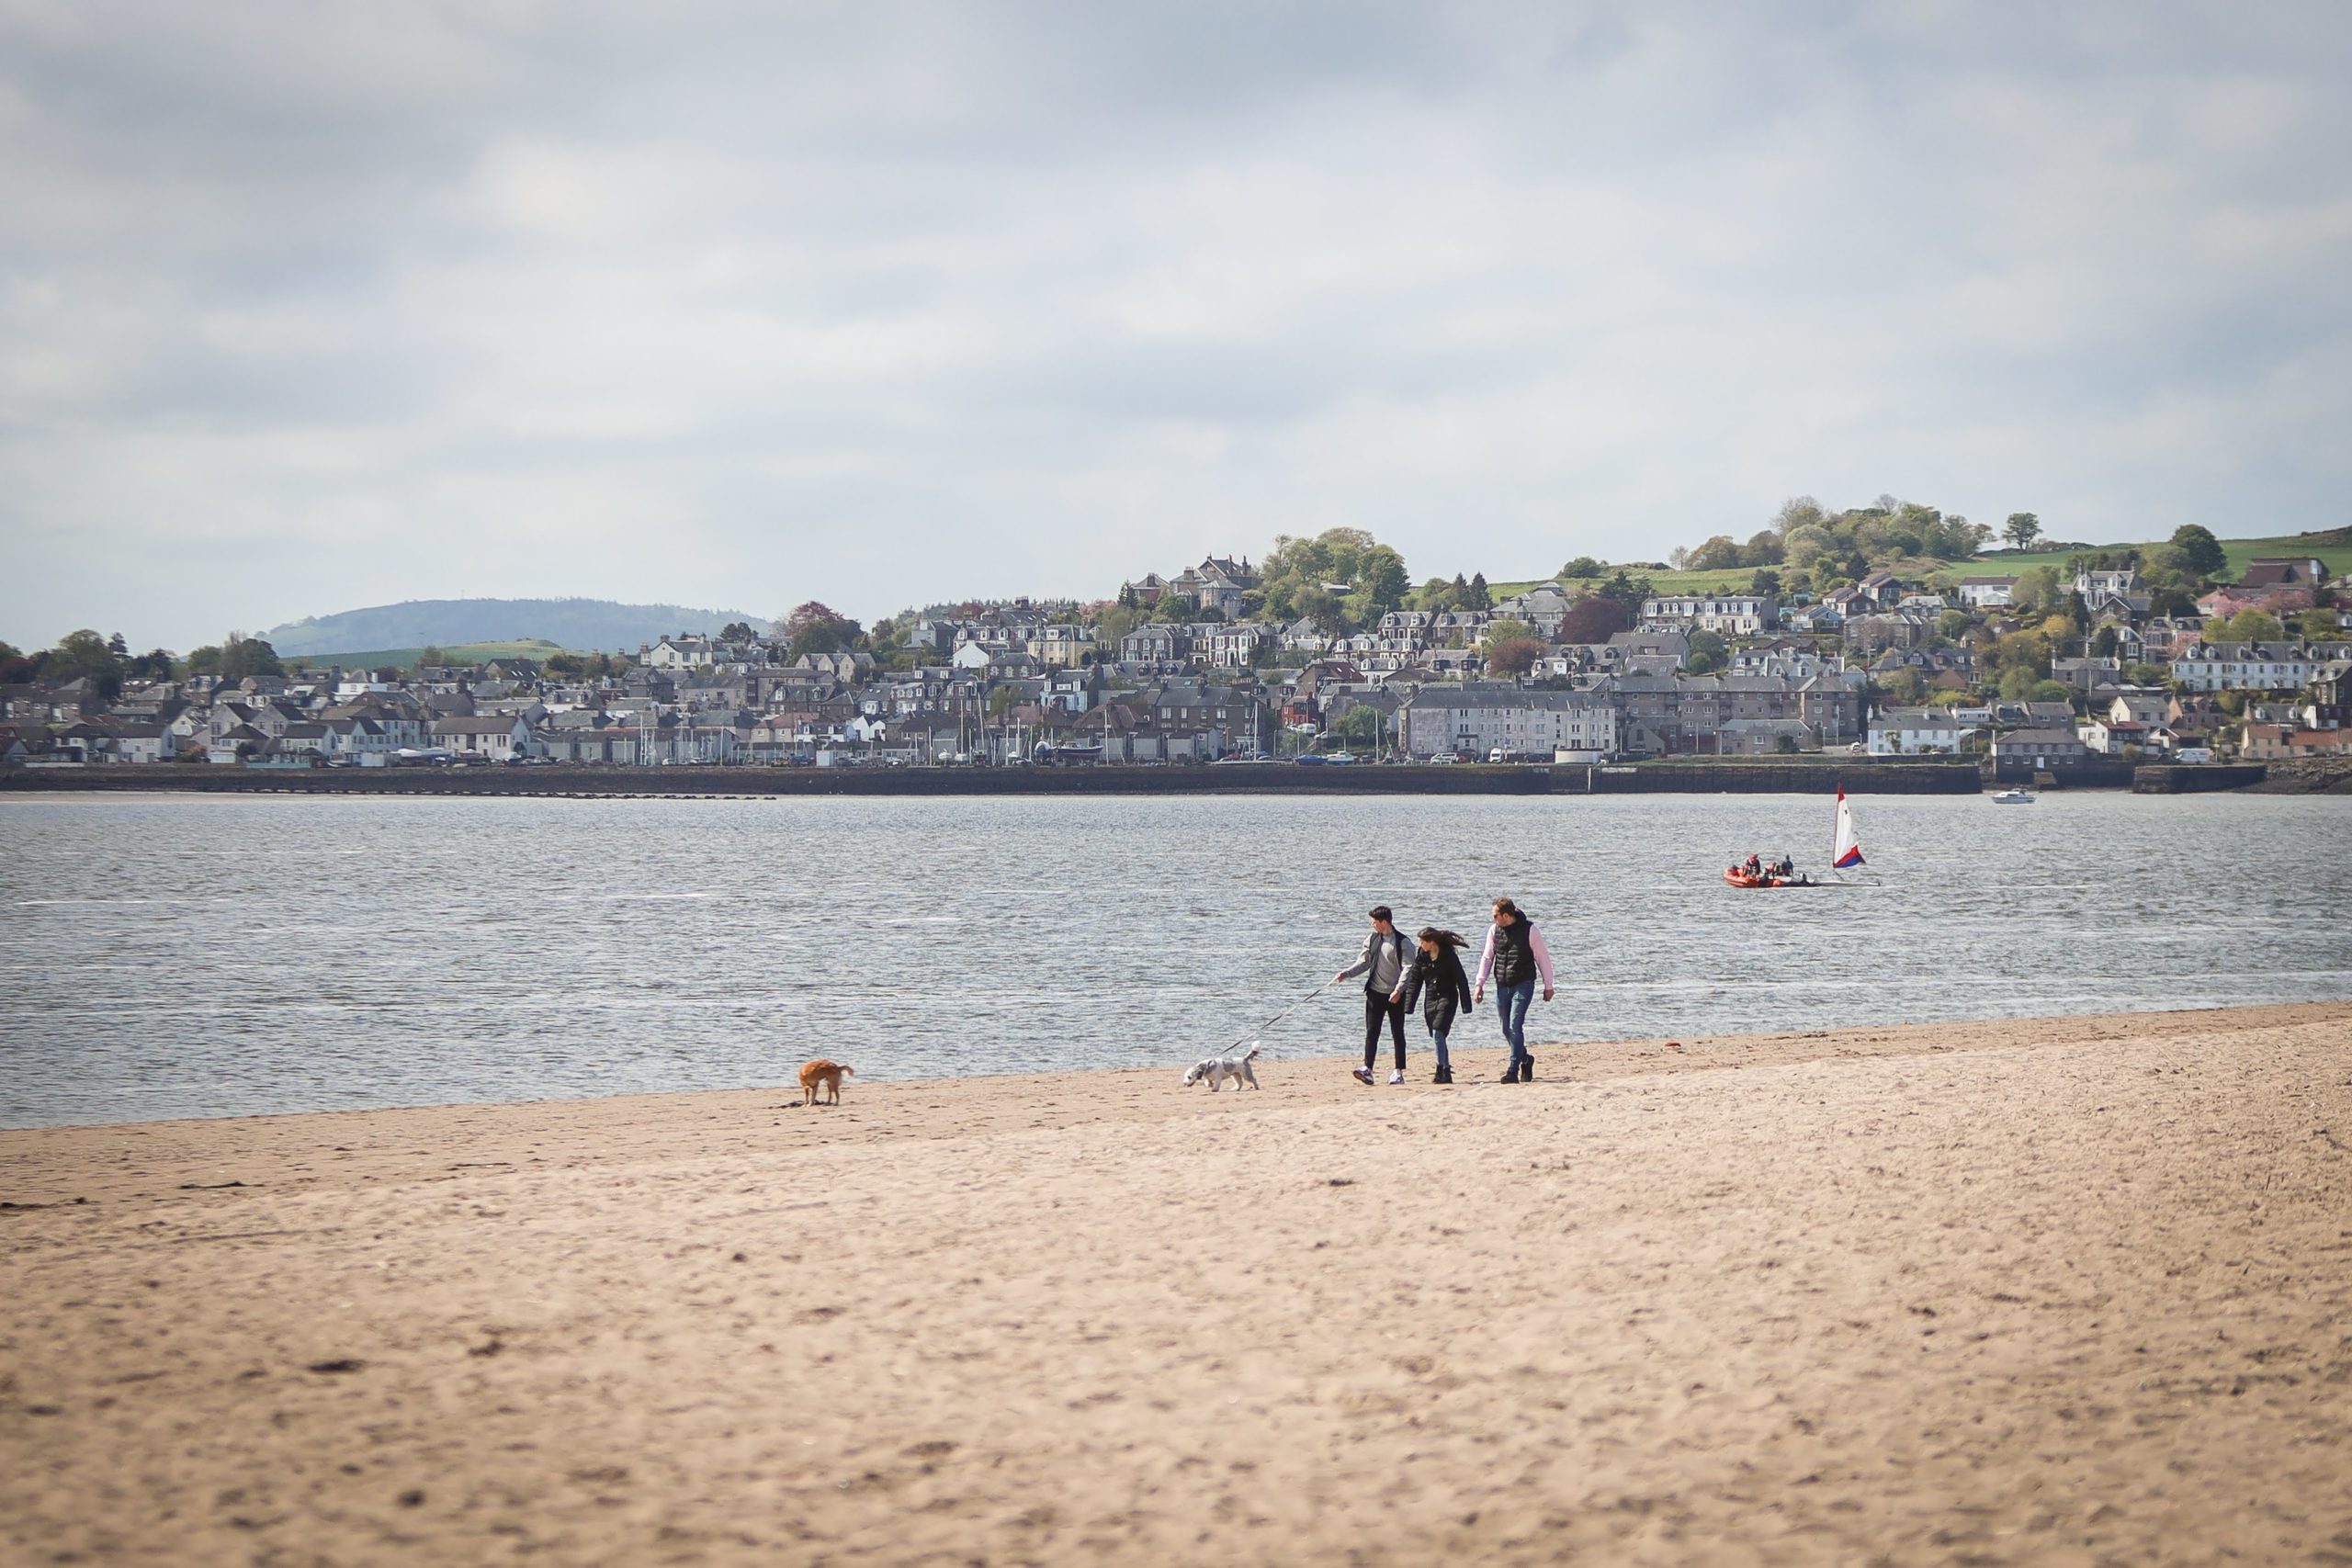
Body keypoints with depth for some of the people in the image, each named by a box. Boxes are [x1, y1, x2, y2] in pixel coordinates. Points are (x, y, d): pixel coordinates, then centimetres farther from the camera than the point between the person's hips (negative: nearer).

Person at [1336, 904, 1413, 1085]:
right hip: (1375, 993, 4)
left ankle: (1399, 1072, 9)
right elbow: (1364, 962, 12)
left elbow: (1407, 969, -13)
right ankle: (1367, 1069, -10)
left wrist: (1398, 990, -23)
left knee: (1397, 1033, 4)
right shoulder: (1372, 940, 8)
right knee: (1371, 1032, -4)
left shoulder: (1403, 943, -8)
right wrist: (1346, 974, -2)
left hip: (1395, 996, -4)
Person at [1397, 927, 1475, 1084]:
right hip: (1430, 1000, 6)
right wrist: (1409, 1006, 3)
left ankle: (1442, 1072, -16)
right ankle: (1446, 1073, 15)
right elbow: (1414, 980, 8)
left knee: (1438, 1033, -18)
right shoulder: (1422, 955, 4)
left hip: (1447, 999, -6)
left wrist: (1466, 1005, -9)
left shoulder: (1449, 955, -10)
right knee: (1437, 1037, 6)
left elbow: (1461, 980, -7)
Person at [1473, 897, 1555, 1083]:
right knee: (1507, 1030, 8)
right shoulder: (1494, 931, 5)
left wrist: (1548, 986, 3)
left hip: (1523, 985, -5)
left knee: (1515, 1026, -15)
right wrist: (1479, 984, 3)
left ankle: (1513, 1071, -13)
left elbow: (1543, 958, 0)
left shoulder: (1529, 930, -8)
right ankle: (1525, 1060, 31)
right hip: (1502, 987, 5)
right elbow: (1487, 958, 12)